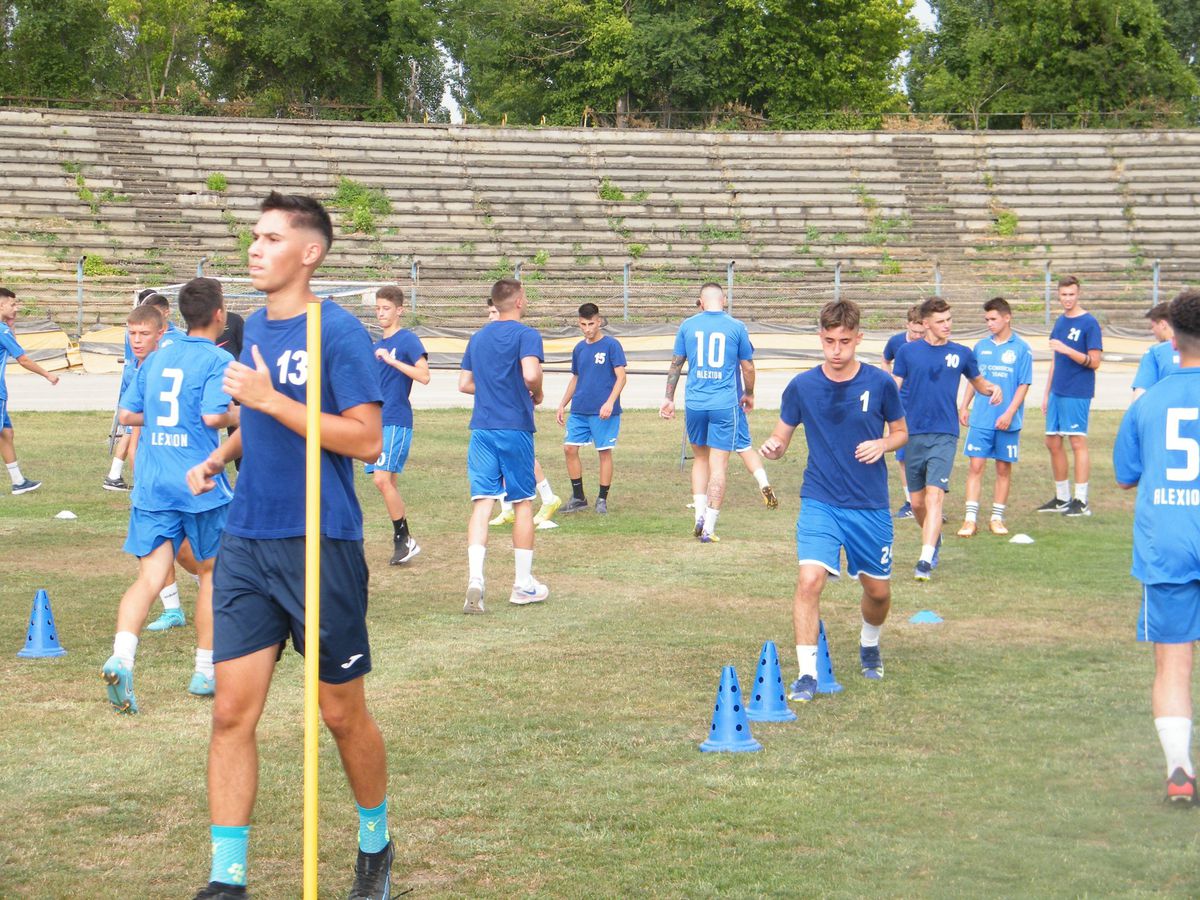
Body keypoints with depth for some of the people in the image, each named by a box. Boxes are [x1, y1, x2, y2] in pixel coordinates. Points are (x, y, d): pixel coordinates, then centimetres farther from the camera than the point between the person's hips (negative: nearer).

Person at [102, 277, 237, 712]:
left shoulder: (156, 359, 12)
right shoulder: (218, 360, -7)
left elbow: (127, 414, 13)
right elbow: (212, 416, -19)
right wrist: (238, 414, 1)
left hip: (152, 485, 4)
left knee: (150, 578, -3)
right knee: (211, 572, 14)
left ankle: (121, 658, -27)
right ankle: (205, 671, 19)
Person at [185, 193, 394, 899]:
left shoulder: (338, 332, -11)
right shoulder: (257, 328, 12)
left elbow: (366, 440, -18)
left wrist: (269, 399, -20)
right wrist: (221, 457, 8)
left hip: (321, 547, -6)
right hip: (246, 545, 6)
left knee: (342, 714, 7)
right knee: (232, 712, -1)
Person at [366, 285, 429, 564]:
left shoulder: (408, 340, -6)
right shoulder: (376, 345, 18)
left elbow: (424, 376, -18)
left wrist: (393, 361, -21)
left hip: (396, 422, -8)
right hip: (376, 422, 8)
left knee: (382, 479, -17)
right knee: (385, 481, 6)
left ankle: (404, 539, -9)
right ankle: (402, 541, 11)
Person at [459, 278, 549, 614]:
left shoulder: (477, 338, 13)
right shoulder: (526, 335, -6)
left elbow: (464, 383, 16)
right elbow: (531, 373, -22)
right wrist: (536, 394, -3)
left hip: (482, 428, 4)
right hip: (515, 428, -4)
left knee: (482, 502, -1)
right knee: (522, 502, 8)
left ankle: (475, 578, -18)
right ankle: (523, 584, 13)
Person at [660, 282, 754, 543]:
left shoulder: (688, 325, 5)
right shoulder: (736, 327, 0)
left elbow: (676, 364, 9)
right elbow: (748, 367, 7)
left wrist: (669, 398, 18)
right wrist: (748, 394, 24)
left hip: (694, 403, 2)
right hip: (725, 404, -2)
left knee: (699, 458, 20)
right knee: (718, 465, -1)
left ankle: (699, 514, 6)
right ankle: (709, 528, -3)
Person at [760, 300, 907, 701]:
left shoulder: (880, 383, -4)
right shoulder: (801, 386, -3)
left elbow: (901, 432, 10)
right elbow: (782, 437, 7)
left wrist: (883, 444, -13)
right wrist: (772, 446, -17)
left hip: (871, 506, 1)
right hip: (819, 502, -1)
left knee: (878, 590, 11)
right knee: (809, 579, -20)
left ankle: (869, 644, 45)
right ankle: (807, 673, -12)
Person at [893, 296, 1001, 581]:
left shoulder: (961, 353, 6)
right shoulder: (908, 351, 4)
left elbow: (977, 381, 20)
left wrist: (992, 388, -2)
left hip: (945, 435, -1)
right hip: (913, 434, 1)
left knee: (934, 496, -18)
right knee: (917, 502, 9)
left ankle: (925, 561, -23)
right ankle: (934, 540, 38)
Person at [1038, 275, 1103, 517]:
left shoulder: (1089, 323, -8)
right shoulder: (1060, 322, 14)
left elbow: (1094, 362, -12)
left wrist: (1067, 350, -22)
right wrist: (1047, 392, 19)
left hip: (1077, 394, -8)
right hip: (1057, 393, 8)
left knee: (1078, 442, -6)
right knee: (1053, 442, 9)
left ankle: (1081, 501, -2)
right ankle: (1062, 498, 19)